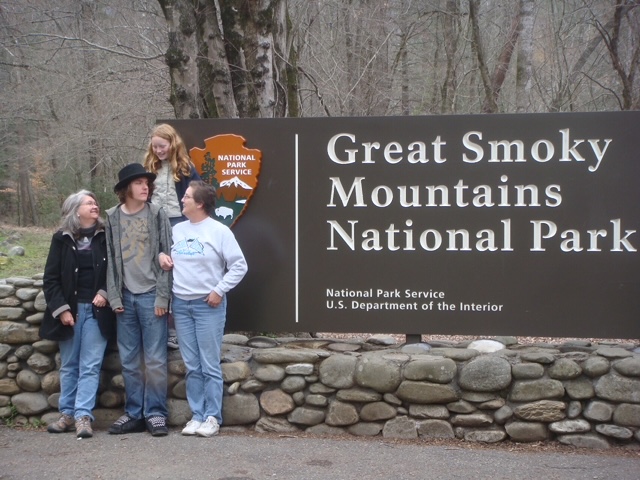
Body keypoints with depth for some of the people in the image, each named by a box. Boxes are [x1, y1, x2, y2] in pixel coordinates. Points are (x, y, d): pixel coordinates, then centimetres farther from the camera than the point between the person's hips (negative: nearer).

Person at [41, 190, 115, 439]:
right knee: (69, 365, 8)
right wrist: (60, 309, -6)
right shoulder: (61, 239, 4)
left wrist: (104, 293, -8)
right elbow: (50, 278, 3)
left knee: (90, 365, -5)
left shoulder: (105, 237, 3)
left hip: (96, 310, -1)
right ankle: (67, 413, 16)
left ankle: (83, 415, -6)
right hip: (70, 310, 1)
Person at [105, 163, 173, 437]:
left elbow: (166, 257, -3)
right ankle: (134, 413, 15)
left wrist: (162, 297, -8)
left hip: (151, 295, -3)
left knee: (155, 360, -2)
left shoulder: (157, 215, 0)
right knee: (129, 361, 7)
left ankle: (156, 413, 7)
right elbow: (110, 259, 6)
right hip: (125, 297, 3)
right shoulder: (112, 218, 6)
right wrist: (114, 297, 0)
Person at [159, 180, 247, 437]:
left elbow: (239, 266, -6)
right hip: (180, 303, 5)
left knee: (210, 366, -2)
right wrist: (163, 257, 1)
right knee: (192, 366, 8)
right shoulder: (177, 230, 11)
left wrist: (219, 290, -10)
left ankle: (212, 417, 4)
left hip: (208, 305, -5)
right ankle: (197, 415, 14)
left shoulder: (219, 231, -6)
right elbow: (168, 256, 24)